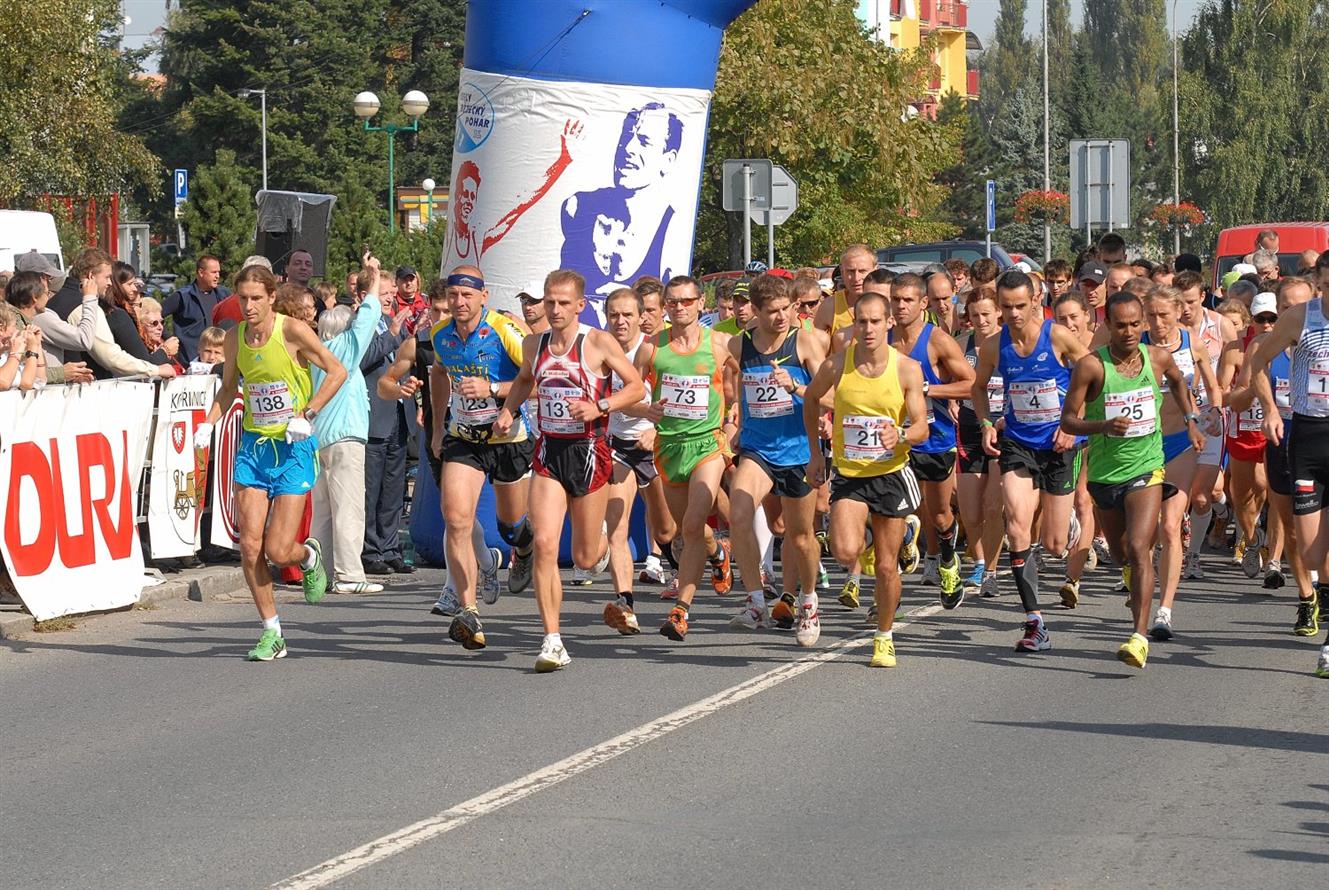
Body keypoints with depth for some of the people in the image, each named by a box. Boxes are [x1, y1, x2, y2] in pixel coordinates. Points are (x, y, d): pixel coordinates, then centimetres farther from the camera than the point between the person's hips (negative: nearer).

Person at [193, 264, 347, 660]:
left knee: (277, 552, -8)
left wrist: (307, 415, -16)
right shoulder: (235, 337, 3)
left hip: (293, 449, -4)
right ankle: (272, 632, 8)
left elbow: (337, 371, -7)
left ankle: (309, 555, 29)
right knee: (249, 546, -5)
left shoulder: (292, 331, -12)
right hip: (253, 445, 4)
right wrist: (208, 424, 3)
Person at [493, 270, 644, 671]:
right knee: (544, 544, -15)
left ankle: (601, 540, 48)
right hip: (549, 450, 3)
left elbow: (637, 387, -3)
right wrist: (508, 410, 10)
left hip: (588, 450, -3)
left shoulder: (599, 343, -8)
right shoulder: (534, 344, 6)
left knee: (585, 558, 8)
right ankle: (552, 641, -12)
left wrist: (599, 408, -18)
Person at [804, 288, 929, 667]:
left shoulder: (907, 369, -9)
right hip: (848, 474, 0)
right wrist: (815, 452, 12)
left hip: (891, 474, 0)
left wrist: (900, 434, -30)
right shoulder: (836, 365, -8)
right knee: (845, 552, -21)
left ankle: (884, 638, 27)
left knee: (887, 567, 5)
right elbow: (811, 399, 12)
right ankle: (865, 549, 16)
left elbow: (921, 428, -8)